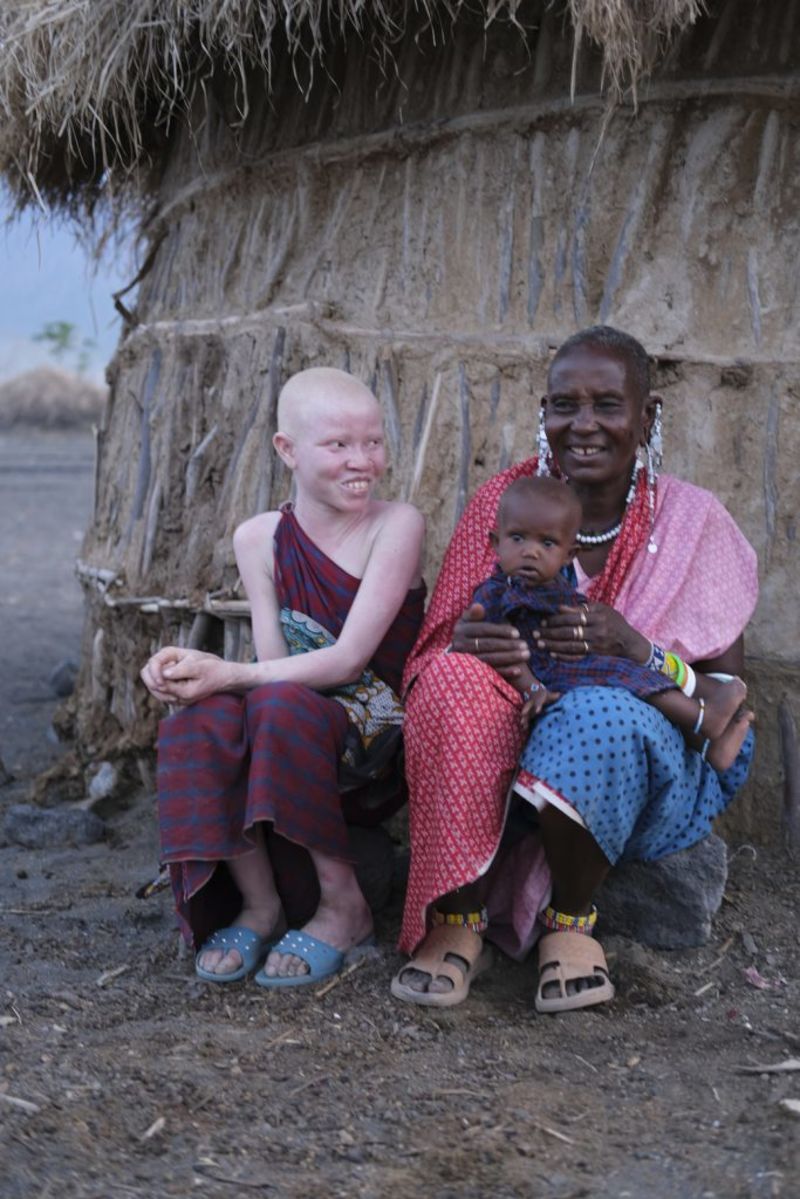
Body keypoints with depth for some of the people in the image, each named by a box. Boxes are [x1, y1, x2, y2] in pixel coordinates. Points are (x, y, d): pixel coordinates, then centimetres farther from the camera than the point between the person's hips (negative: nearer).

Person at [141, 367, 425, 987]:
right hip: (294, 726, 4)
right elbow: (273, 662, -2)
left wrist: (227, 674, -25)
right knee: (201, 719, -27)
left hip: (378, 731, -4)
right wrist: (192, 669, -23)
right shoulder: (260, 539, 3)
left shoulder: (396, 524, -10)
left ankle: (343, 907, -18)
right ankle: (257, 904, -12)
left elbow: (346, 660, -17)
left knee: (282, 706, -34)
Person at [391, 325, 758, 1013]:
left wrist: (637, 651, -23)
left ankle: (571, 920, -12)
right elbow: (431, 653, 2)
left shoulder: (692, 520, -2)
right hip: (493, 769, 2)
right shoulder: (502, 504, 1)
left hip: (647, 763, -1)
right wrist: (463, 648, -24)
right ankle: (457, 919, -21)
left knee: (602, 715, -37)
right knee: (453, 681, -31)